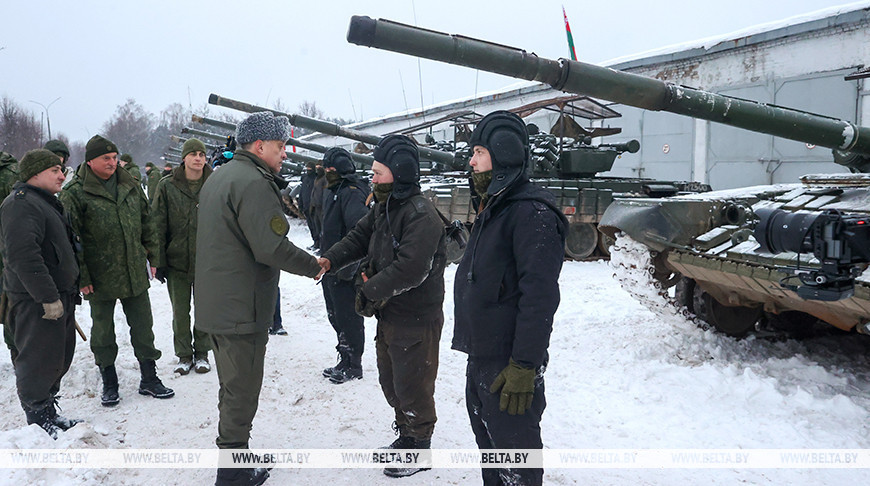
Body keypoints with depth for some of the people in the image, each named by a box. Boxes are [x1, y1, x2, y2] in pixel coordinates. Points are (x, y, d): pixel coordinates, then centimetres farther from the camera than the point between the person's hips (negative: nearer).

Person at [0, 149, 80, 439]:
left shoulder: (46, 202, 19)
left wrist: (70, 292, 24)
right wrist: (48, 297, -26)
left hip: (59, 297, 10)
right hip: (36, 302, -10)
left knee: (59, 359, 17)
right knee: (39, 361, -2)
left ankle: (49, 413, 30)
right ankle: (39, 422, 10)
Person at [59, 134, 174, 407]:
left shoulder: (130, 186, 6)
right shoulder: (74, 193, -8)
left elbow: (145, 222, 15)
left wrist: (150, 253, 11)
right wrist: (81, 276, -12)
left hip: (135, 274, 4)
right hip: (100, 279, -4)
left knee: (143, 328, 10)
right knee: (103, 332, 11)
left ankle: (149, 379, 23)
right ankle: (109, 383, 26)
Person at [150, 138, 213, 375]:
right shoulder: (167, 186, -2)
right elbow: (158, 226, -1)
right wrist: (157, 260, -5)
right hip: (176, 260, 0)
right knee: (180, 311, 10)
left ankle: (202, 353, 26)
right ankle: (184, 355, 25)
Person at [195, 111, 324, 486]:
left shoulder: (218, 177, 14)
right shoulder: (254, 183, -20)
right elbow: (271, 247, -26)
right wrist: (314, 266, -13)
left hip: (214, 304, 10)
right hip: (243, 308, -10)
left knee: (232, 385, 22)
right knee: (242, 390, 2)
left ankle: (230, 455, 35)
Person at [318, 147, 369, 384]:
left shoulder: (352, 192, -17)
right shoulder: (331, 191, 15)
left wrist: (348, 266, -30)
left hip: (345, 270, -10)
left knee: (348, 318, 1)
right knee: (336, 316, 18)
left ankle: (353, 366, 13)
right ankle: (345, 360, 31)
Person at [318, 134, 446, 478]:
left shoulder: (421, 215, -23)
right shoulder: (383, 208, 8)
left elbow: (410, 269, -31)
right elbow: (359, 238, 9)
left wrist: (370, 291, -21)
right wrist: (330, 259, -9)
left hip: (416, 321, -9)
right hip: (388, 315, 9)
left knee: (412, 388, 5)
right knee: (390, 382, 22)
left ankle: (420, 449, 25)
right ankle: (405, 435, 41)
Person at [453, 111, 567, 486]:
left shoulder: (532, 212, -19)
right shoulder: (493, 207, 14)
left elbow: (540, 297, -25)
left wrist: (524, 366, -26)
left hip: (509, 364, -10)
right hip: (481, 356, 10)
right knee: (488, 441, 22)